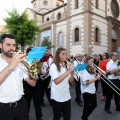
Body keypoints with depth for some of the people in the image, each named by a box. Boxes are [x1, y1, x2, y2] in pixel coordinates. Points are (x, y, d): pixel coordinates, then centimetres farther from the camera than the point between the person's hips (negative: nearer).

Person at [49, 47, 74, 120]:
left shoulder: (66, 65, 8)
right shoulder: (53, 66, -11)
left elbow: (71, 81, 5)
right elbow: (56, 81, -25)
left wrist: (72, 71, -12)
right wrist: (68, 71, -24)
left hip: (66, 96, 5)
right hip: (57, 97, -5)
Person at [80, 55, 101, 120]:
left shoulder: (91, 69, 8)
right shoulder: (83, 70, -17)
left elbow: (93, 79, 8)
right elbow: (86, 82, -25)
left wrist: (94, 72, -5)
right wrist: (96, 78, -22)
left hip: (92, 90, 8)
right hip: (86, 91, -8)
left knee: (94, 105, 15)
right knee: (87, 106, 7)